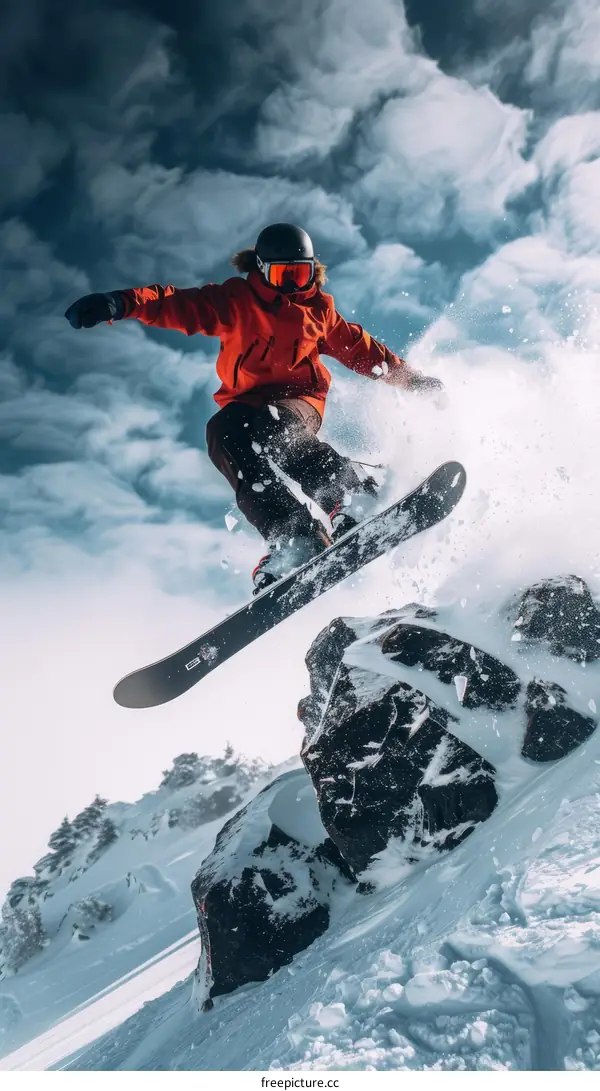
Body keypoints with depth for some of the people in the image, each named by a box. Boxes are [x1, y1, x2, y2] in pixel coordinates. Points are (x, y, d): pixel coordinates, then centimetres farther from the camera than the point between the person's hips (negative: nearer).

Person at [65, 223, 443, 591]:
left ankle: (352, 496, -49)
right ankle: (290, 532, -50)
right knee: (223, 431, -34)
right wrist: (119, 304, -24)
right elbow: (176, 304, -8)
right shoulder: (236, 299, 4)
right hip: (245, 405, 1)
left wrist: (410, 377, 23)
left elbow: (362, 349, 22)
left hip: (297, 401, -1)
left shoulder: (318, 307, 11)